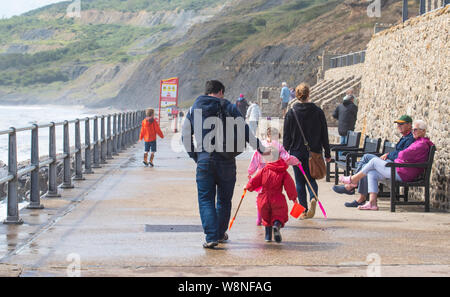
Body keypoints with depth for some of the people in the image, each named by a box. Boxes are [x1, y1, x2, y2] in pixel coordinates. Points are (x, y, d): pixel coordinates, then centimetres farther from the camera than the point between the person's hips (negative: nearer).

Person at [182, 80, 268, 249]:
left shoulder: (194, 110, 10)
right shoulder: (229, 108, 3)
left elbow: (185, 137, 12)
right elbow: (245, 132, 1)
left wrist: (195, 156, 21)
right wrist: (261, 149, 10)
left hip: (204, 160, 0)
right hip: (226, 161, 0)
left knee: (205, 199, 1)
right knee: (224, 199, 15)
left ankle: (211, 237, -14)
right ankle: (221, 234, 25)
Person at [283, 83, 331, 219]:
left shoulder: (291, 113, -5)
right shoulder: (318, 111, -2)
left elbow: (286, 136, -2)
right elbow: (324, 134, 2)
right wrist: (327, 153, 9)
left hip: (297, 152, -1)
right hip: (314, 152, 1)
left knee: (300, 182, 8)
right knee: (311, 178, 14)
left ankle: (304, 211, 6)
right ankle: (313, 198, -16)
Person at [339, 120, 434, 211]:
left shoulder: (422, 144, -16)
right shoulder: (418, 142, 18)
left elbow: (404, 155, -23)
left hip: (401, 175, -11)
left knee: (374, 161, -4)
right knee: (371, 174, 6)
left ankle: (352, 179, 11)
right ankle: (372, 203, -3)